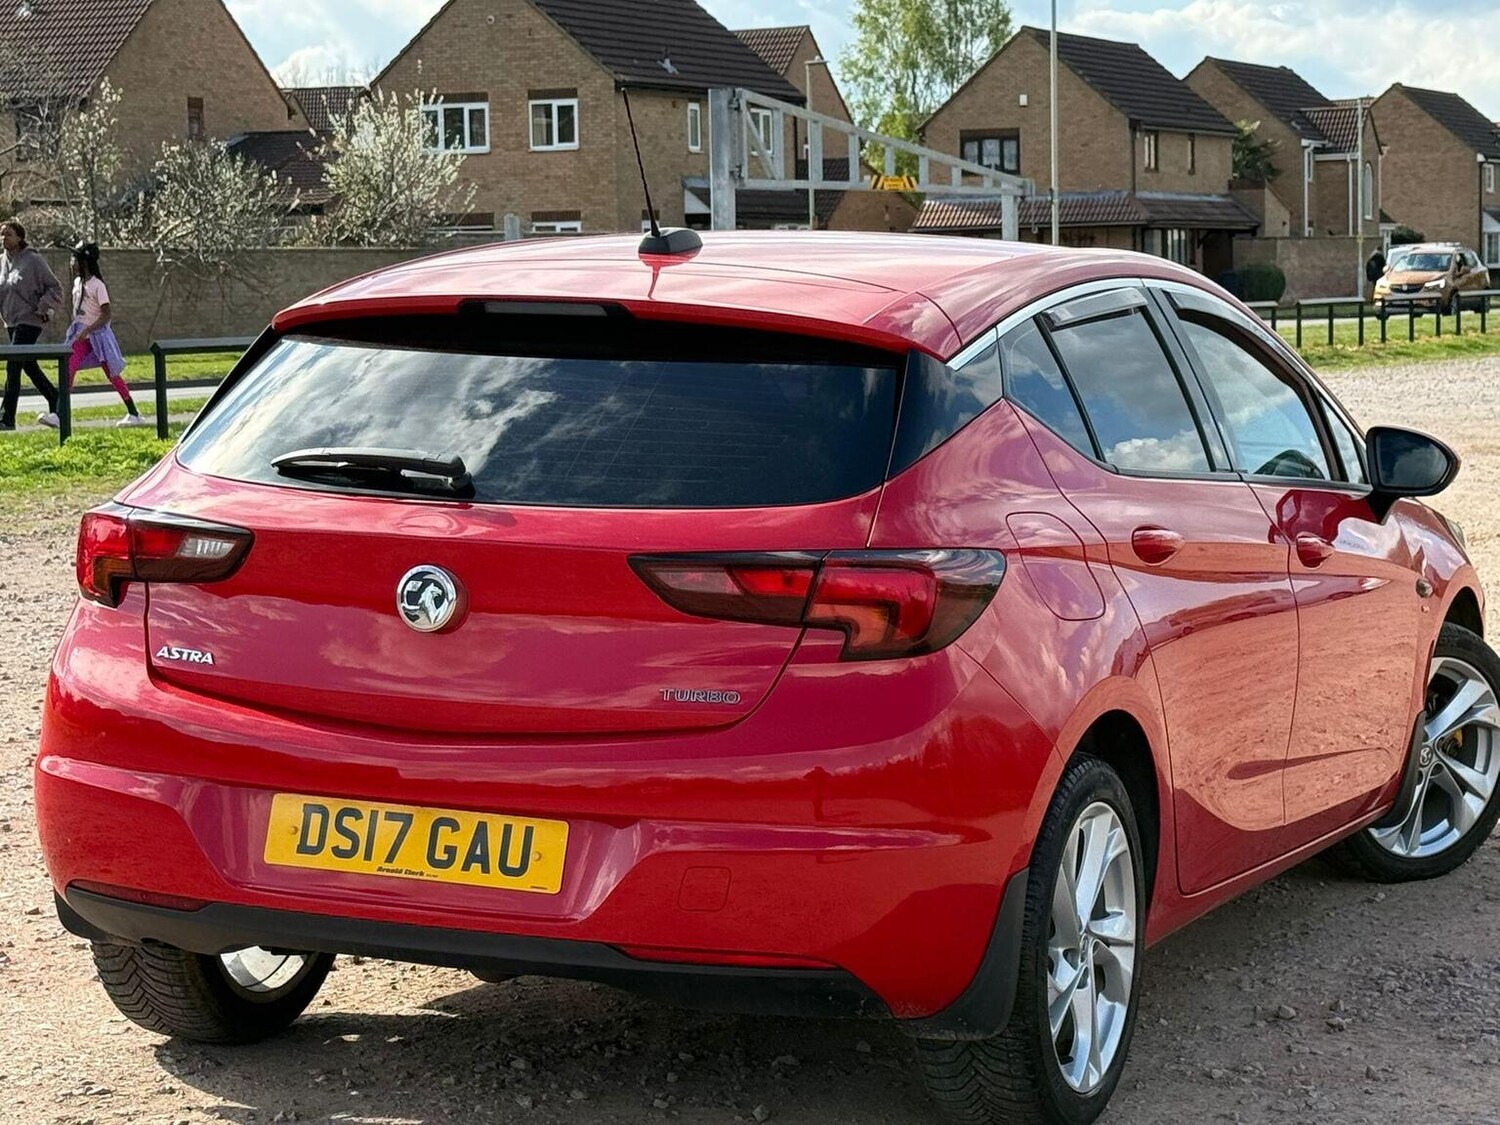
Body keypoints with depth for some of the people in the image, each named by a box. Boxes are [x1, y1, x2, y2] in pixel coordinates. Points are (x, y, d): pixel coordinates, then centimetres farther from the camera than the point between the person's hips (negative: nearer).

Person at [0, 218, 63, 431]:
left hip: (29, 321, -7)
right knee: (30, 367, 15)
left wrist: (42, 307, -15)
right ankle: (56, 402, 30)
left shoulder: (34, 260, -10)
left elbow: (55, 289, -5)